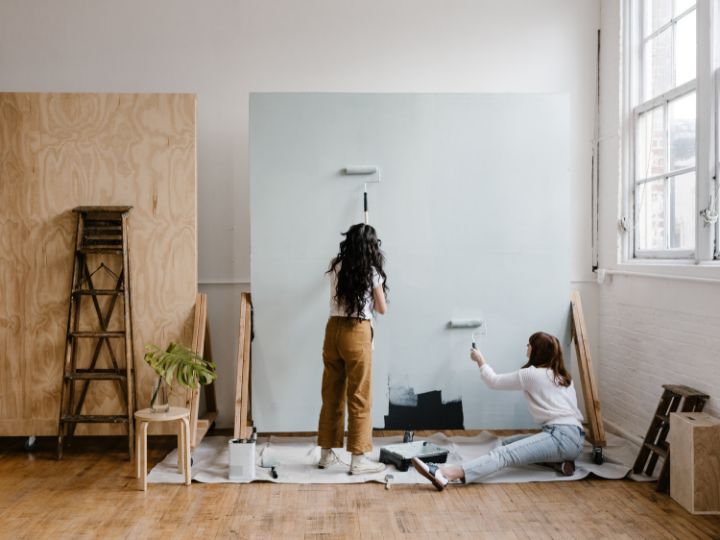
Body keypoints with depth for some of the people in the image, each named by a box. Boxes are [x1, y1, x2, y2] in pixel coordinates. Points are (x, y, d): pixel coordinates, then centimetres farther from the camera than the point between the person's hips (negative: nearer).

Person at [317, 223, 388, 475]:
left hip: (333, 330, 5)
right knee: (359, 397, 2)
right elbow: (382, 308, 2)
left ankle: (327, 453, 22)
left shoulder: (335, 267, 7)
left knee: (331, 394, 13)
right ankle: (358, 459, 6)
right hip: (357, 333, -5)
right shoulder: (372, 272, -6)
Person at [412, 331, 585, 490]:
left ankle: (445, 475, -43)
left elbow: (494, 381, 9)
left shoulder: (531, 374, 0)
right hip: (573, 437, 9)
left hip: (562, 437, -8)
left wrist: (480, 360, 25)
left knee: (504, 454, -26)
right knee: (507, 444, 15)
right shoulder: (563, 376, 23)